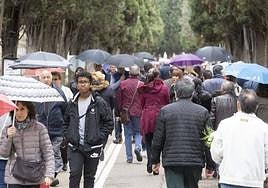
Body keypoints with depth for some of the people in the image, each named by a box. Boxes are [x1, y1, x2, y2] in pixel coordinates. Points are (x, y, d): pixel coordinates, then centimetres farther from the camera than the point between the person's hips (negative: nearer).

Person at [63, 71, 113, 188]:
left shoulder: (99, 103, -5)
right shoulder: (72, 103, 6)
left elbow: (109, 123, -1)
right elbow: (66, 122, 19)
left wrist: (99, 138, -9)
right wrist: (68, 136, 6)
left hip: (93, 147, -2)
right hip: (75, 147, 2)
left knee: (89, 177, 10)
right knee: (74, 174, -8)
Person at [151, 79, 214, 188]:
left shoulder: (165, 111, 0)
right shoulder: (203, 112, 1)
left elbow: (158, 139, 3)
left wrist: (155, 160, 14)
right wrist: (210, 165, 10)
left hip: (172, 162, -1)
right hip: (195, 162, 1)